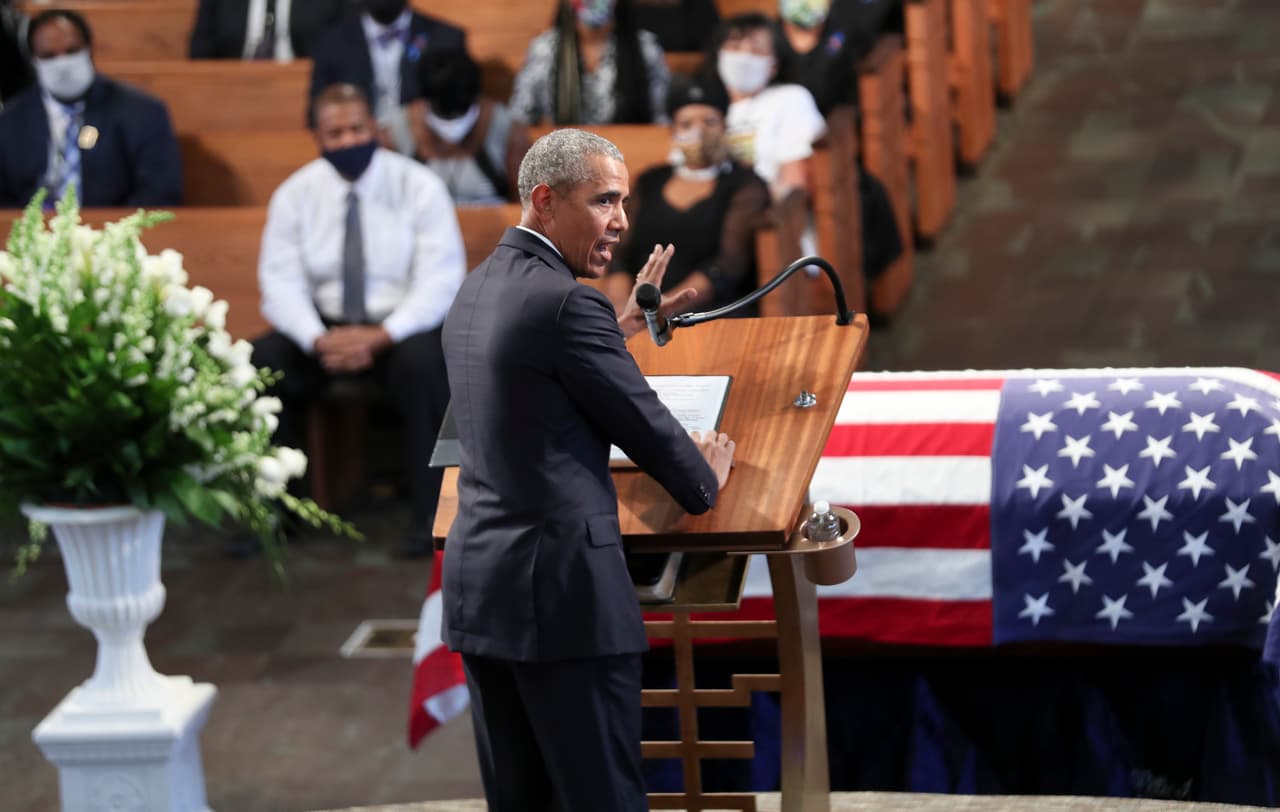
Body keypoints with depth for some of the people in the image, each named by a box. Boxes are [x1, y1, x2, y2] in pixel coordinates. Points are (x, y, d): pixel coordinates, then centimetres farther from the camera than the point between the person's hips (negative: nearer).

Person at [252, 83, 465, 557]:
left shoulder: (418, 188, -6)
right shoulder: (295, 194, 1)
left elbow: (440, 281, -13)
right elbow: (281, 283, -5)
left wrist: (382, 336, -27)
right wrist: (318, 339, -25)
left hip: (403, 327, -3)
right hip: (322, 325, 3)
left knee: (423, 362, -36)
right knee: (261, 365, -24)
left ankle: (431, 514, -26)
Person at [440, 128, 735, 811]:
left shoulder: (475, 293, 13)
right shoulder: (564, 301, -14)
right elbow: (643, 423, -7)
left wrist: (622, 327, 33)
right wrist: (705, 481, 11)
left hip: (475, 589, 9)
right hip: (562, 593, -9)